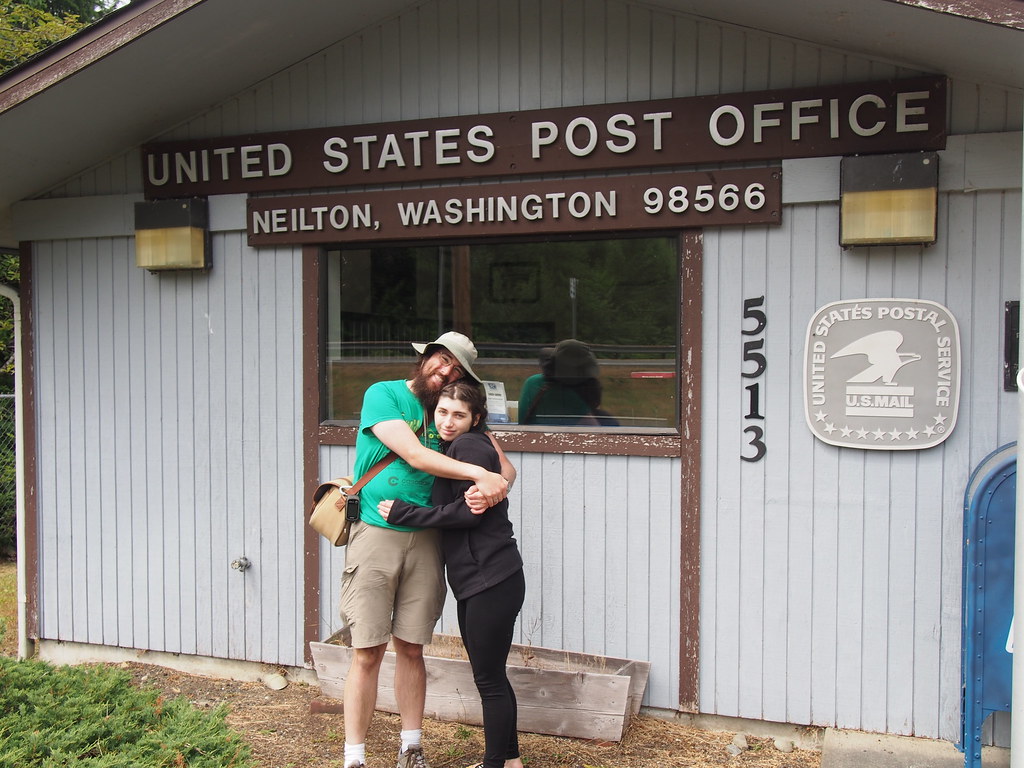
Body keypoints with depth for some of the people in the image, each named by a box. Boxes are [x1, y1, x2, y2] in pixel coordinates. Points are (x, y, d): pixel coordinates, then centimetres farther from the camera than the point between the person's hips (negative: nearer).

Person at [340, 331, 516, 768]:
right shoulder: (383, 394, -2)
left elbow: (504, 467, 6)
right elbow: (414, 454, -16)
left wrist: (497, 485, -17)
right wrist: (479, 474, -22)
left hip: (424, 539, 4)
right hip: (375, 533, -3)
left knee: (411, 648, 10)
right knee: (367, 652, -1)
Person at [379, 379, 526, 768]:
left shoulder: (469, 446, -13)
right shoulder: (452, 448, 16)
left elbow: (467, 511, -19)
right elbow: (446, 508, 17)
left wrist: (404, 513, -14)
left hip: (491, 582, -10)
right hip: (474, 580, 10)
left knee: (489, 678, 0)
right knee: (491, 675, 18)